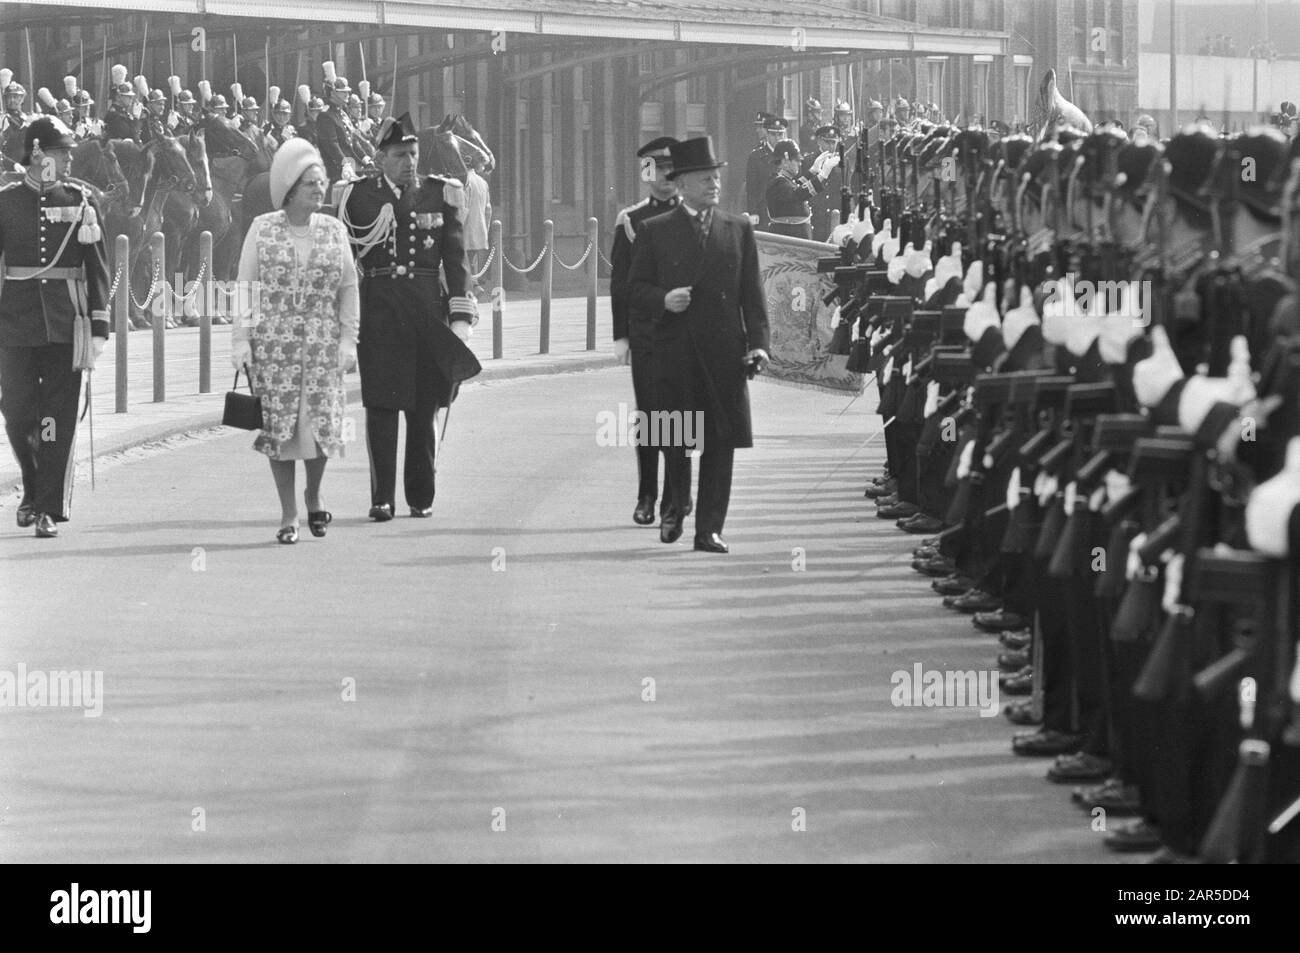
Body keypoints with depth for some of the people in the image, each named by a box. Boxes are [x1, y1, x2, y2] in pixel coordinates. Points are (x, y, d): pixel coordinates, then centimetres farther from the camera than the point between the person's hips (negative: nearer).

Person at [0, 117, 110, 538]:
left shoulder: (80, 199, 4)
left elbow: (97, 266, 5)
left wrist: (99, 326, -1)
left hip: (65, 322, 0)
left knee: (59, 416, -1)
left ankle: (50, 508, 5)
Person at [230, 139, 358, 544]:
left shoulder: (334, 230, 6)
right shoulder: (262, 229, 2)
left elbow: (348, 289, 9)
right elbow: (245, 287, 3)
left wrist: (348, 339, 2)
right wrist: (241, 339, -2)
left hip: (322, 342, 1)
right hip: (272, 340, -1)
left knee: (321, 422, -5)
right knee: (278, 424, -2)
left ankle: (313, 494, 23)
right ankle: (288, 514, 8)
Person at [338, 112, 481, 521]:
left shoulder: (439, 193, 7)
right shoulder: (359, 196, 4)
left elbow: (455, 257, 5)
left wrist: (461, 315, -3)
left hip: (427, 308, 1)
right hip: (378, 310, -1)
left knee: (425, 406, 5)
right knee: (381, 404, -5)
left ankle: (421, 497, 14)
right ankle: (381, 498, -3)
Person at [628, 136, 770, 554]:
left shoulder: (739, 230, 11)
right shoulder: (655, 232, 6)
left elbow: (752, 294, 9)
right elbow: (637, 291, 7)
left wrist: (758, 343, -2)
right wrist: (663, 300, -14)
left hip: (724, 352, 1)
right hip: (674, 353, -1)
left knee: (720, 443, -2)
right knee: (673, 439, 0)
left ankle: (709, 528, 3)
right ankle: (676, 507, 26)